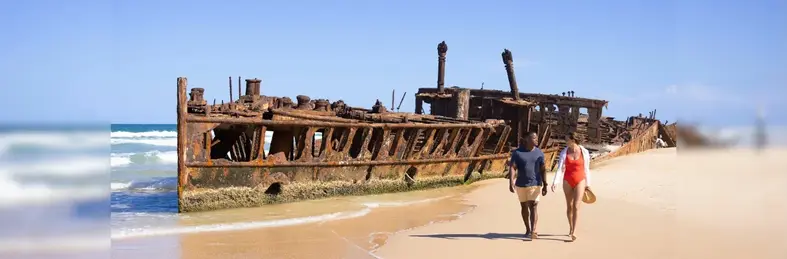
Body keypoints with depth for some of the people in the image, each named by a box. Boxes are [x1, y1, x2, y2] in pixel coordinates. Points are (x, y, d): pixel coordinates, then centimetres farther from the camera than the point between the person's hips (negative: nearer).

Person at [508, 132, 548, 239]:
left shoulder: (539, 153, 0)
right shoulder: (517, 152, -6)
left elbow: (543, 170, 3)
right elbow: (512, 168, -12)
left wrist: (545, 185, 1)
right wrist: (511, 183, -24)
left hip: (535, 184, 0)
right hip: (521, 185, 1)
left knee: (533, 206, -11)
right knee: (524, 207, 11)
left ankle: (533, 231, -18)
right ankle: (527, 230, 24)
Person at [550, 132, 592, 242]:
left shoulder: (584, 152, -8)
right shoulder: (564, 152, -6)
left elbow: (586, 169, 2)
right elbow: (560, 168, -12)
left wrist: (587, 184, 6)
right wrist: (555, 182, -26)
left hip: (580, 181, -2)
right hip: (567, 181, 2)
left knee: (576, 206, -12)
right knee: (569, 206, 11)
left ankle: (573, 232, -12)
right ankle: (571, 228, 29)